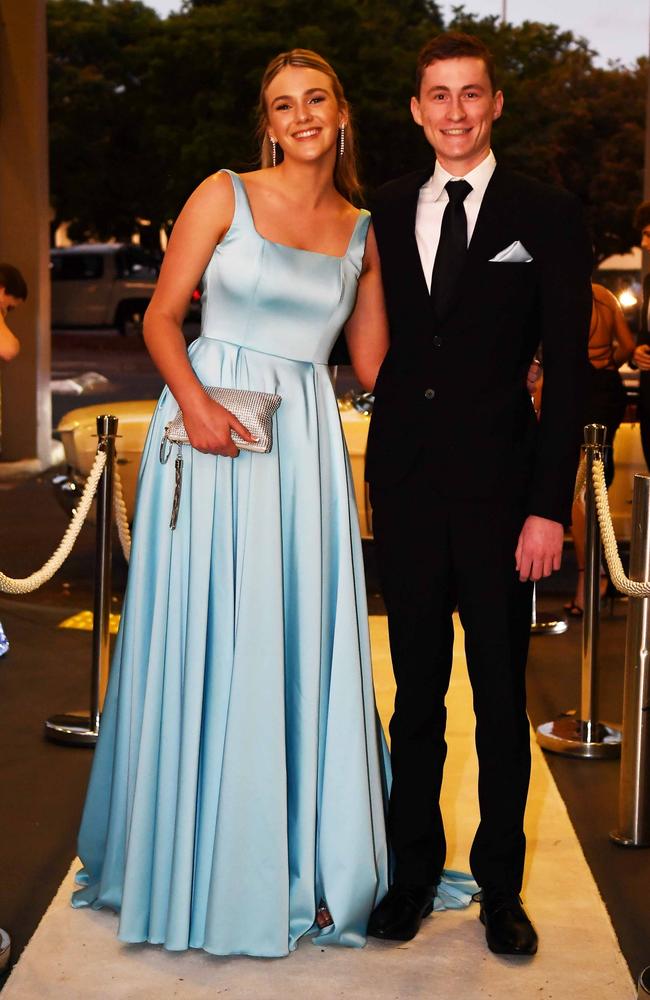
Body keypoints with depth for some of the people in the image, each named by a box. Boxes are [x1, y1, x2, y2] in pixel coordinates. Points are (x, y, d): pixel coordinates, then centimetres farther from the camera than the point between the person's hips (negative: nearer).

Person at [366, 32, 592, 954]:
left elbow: (567, 370, -4)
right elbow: (377, 339, 10)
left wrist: (550, 506, -9)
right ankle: (414, 871, 26)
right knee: (415, 692, 12)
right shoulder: (386, 213, 9)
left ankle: (501, 884, 22)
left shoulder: (548, 217, 0)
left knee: (501, 697, 7)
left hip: (499, 485, -2)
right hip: (406, 486, 3)